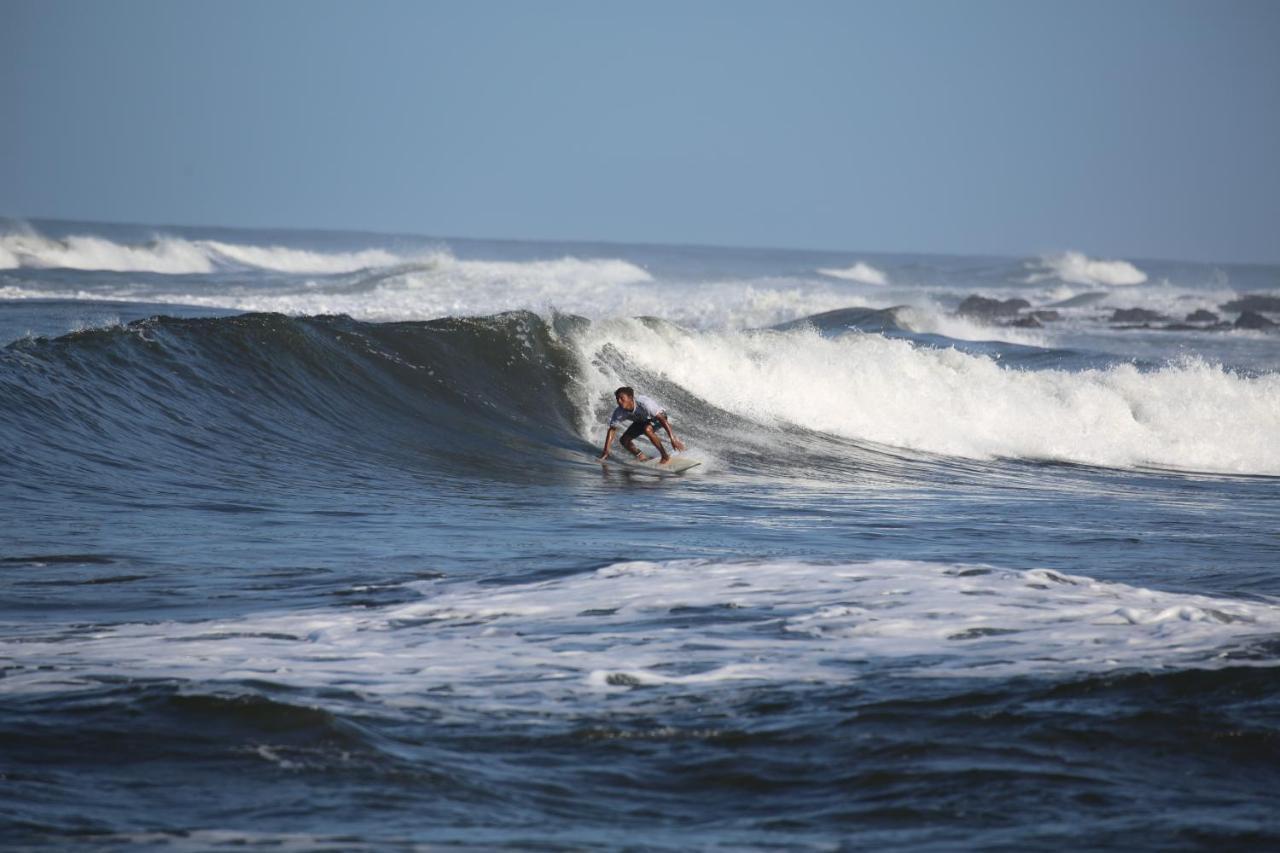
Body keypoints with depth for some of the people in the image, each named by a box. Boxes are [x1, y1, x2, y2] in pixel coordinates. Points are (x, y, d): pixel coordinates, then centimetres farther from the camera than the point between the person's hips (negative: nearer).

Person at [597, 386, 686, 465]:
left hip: (657, 416, -6)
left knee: (647, 429, -37)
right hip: (641, 421, 6)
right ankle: (643, 459, 8)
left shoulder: (643, 403, -39)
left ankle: (665, 456, -23)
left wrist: (673, 439, -45)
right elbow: (612, 429, -13)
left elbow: (662, 419, -40)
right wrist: (606, 451, -19)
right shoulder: (619, 412, -24)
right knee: (625, 440, -10)